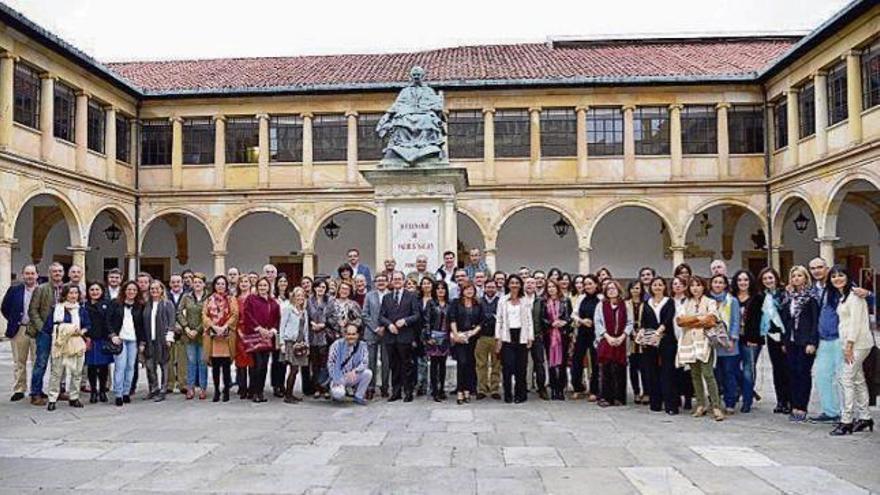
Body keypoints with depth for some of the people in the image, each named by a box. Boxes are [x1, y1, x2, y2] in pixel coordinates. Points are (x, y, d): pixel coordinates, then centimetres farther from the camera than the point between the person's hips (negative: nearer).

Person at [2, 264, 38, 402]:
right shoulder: (14, 290, 4)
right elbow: (4, 308, 11)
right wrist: (13, 321, 4)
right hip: (19, 330, 2)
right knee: (19, 362, 7)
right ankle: (19, 390, 14)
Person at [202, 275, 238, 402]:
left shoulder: (232, 299, 9)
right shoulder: (209, 300, 14)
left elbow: (235, 315, -2)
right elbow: (204, 315, 4)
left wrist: (224, 327, -14)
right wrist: (214, 326, -11)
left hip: (227, 335, -2)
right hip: (212, 334, 2)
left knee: (226, 365, -3)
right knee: (215, 365, 2)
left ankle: (226, 391, 5)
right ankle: (216, 390, 10)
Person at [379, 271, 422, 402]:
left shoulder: (411, 296, 4)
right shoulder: (386, 297, 15)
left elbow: (417, 315, -2)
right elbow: (381, 316, 9)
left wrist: (405, 320, -16)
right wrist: (389, 324, -9)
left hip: (405, 336, -3)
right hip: (390, 337, 3)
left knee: (406, 365, 0)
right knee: (394, 365, 8)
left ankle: (408, 392, 7)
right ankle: (396, 392, 15)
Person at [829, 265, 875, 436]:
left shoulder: (854, 295, -12)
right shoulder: (841, 297, 16)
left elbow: (856, 321, -17)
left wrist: (849, 345, -18)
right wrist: (846, 345, 12)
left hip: (858, 343, -10)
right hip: (849, 343, 10)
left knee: (846, 379, -10)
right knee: (858, 380, 12)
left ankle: (846, 421, -6)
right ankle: (865, 419, 19)